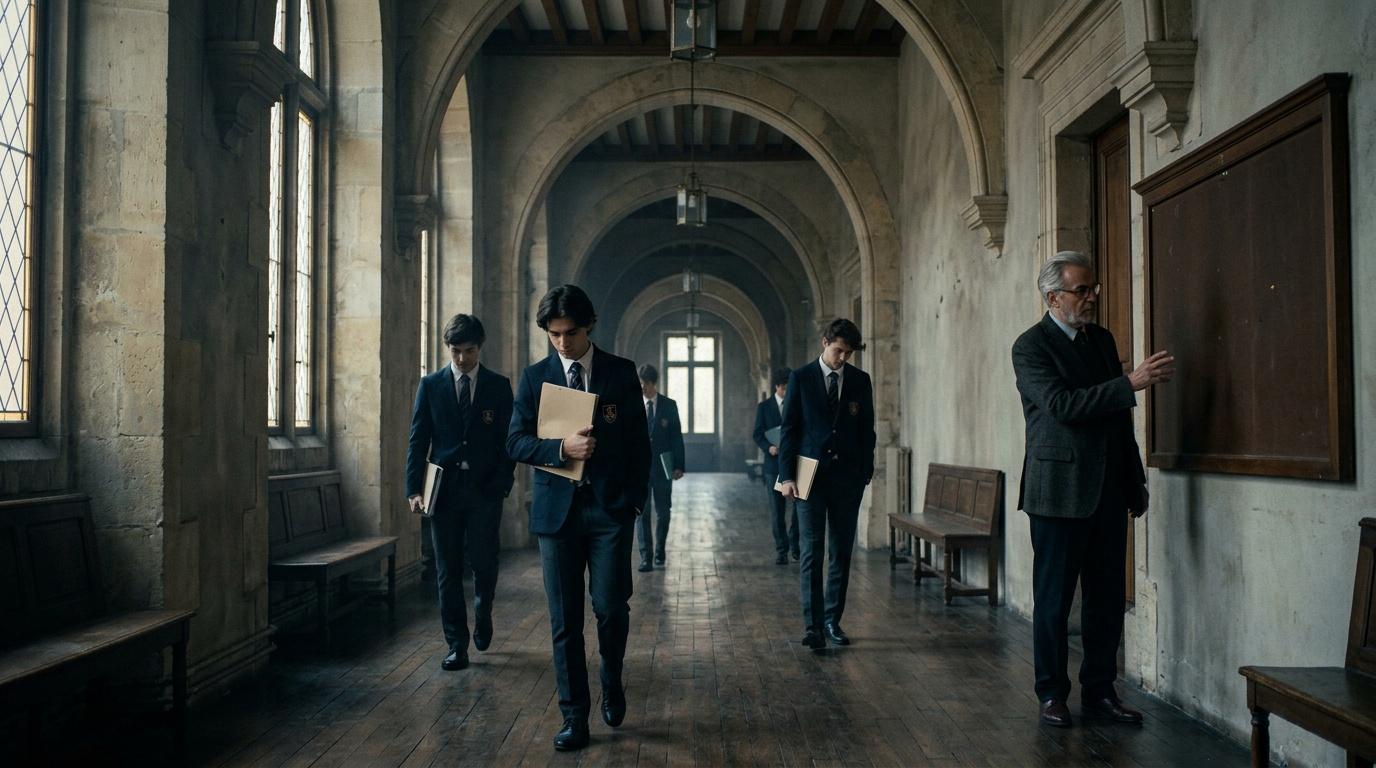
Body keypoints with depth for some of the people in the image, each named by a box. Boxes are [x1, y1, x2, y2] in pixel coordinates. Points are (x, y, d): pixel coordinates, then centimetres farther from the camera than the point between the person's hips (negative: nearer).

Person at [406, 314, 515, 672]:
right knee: (448, 571, 3)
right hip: (444, 489, 1)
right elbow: (418, 440, 4)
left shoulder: (499, 386, 5)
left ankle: (483, 617, 31)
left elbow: (509, 439, 5)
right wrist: (414, 489, -5)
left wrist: (502, 484, -5)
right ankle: (457, 646, 12)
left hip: (485, 490, -1)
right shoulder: (430, 385, 6)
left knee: (483, 563, 0)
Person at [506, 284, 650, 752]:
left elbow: (638, 442, 6)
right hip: (557, 508, 1)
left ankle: (612, 686, 25)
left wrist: (636, 500, -2)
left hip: (611, 507, -1)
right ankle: (574, 718, 13)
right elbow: (516, 442, 2)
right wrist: (562, 448, -16)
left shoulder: (621, 373, 5)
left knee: (611, 608, -5)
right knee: (564, 619, 3)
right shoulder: (535, 377, 7)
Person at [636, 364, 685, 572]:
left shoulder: (669, 406, 4)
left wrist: (679, 466, -3)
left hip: (662, 467, 1)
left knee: (662, 512, 8)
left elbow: (677, 436, 3)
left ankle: (659, 554, 23)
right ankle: (645, 557, -4)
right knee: (641, 512, -5)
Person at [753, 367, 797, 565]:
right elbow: (757, 434, 3)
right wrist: (768, 447, -16)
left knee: (801, 506, -2)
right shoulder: (764, 407, 4)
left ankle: (795, 544, 19)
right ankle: (781, 549, 11)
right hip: (774, 463, -1)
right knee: (777, 510, 1)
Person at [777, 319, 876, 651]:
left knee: (842, 552, 7)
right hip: (811, 475, -3)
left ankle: (833, 621, 17)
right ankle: (813, 626, -7)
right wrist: (786, 475, -7)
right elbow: (788, 428, 0)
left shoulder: (860, 380, 8)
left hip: (848, 477, 3)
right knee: (811, 552, -7)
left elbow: (867, 430, 11)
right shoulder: (801, 378, 0)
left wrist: (866, 472, 5)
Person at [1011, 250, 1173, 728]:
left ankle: (1100, 691, 22)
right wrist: (1131, 383, -25)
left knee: (1107, 597, 10)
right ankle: (1052, 694, 15)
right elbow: (1063, 405, -21)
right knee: (1054, 598, 3)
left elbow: (1118, 416, 19)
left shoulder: (1102, 339, 15)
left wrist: (1135, 480, 17)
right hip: (1060, 490, -6)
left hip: (1108, 489, 7)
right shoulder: (1031, 346, -8)